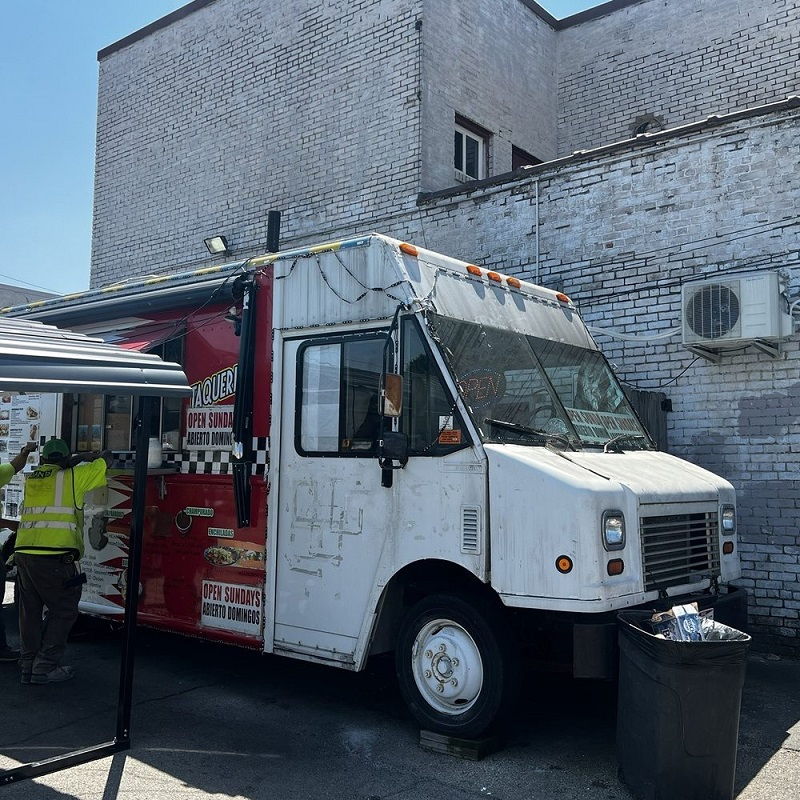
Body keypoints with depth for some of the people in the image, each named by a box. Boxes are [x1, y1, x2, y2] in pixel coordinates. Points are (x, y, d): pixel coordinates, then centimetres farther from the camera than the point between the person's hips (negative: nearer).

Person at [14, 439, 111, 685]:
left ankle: (28, 667, 20)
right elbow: (105, 461, 13)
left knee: (30, 611, 14)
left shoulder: (30, 479, 17)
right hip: (54, 556, -6)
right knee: (63, 611, 5)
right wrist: (101, 455, 34)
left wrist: (79, 458, 39)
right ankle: (45, 668, 3)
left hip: (23, 552, 6)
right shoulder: (71, 476, 2)